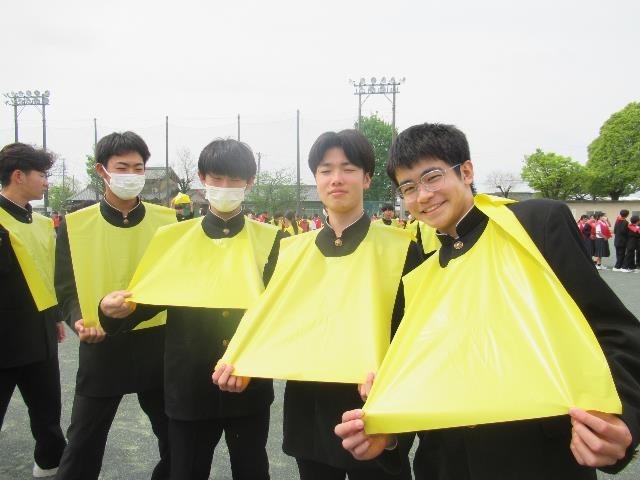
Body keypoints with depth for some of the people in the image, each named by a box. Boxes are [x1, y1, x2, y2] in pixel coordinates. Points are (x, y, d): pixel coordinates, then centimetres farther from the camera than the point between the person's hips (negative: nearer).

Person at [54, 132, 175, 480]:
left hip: (158, 345, 1)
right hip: (101, 348, -1)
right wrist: (79, 321, -20)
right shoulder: (75, 225, -3)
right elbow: (67, 288, -1)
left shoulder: (167, 221, 0)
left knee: (177, 440, 15)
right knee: (82, 447, 12)